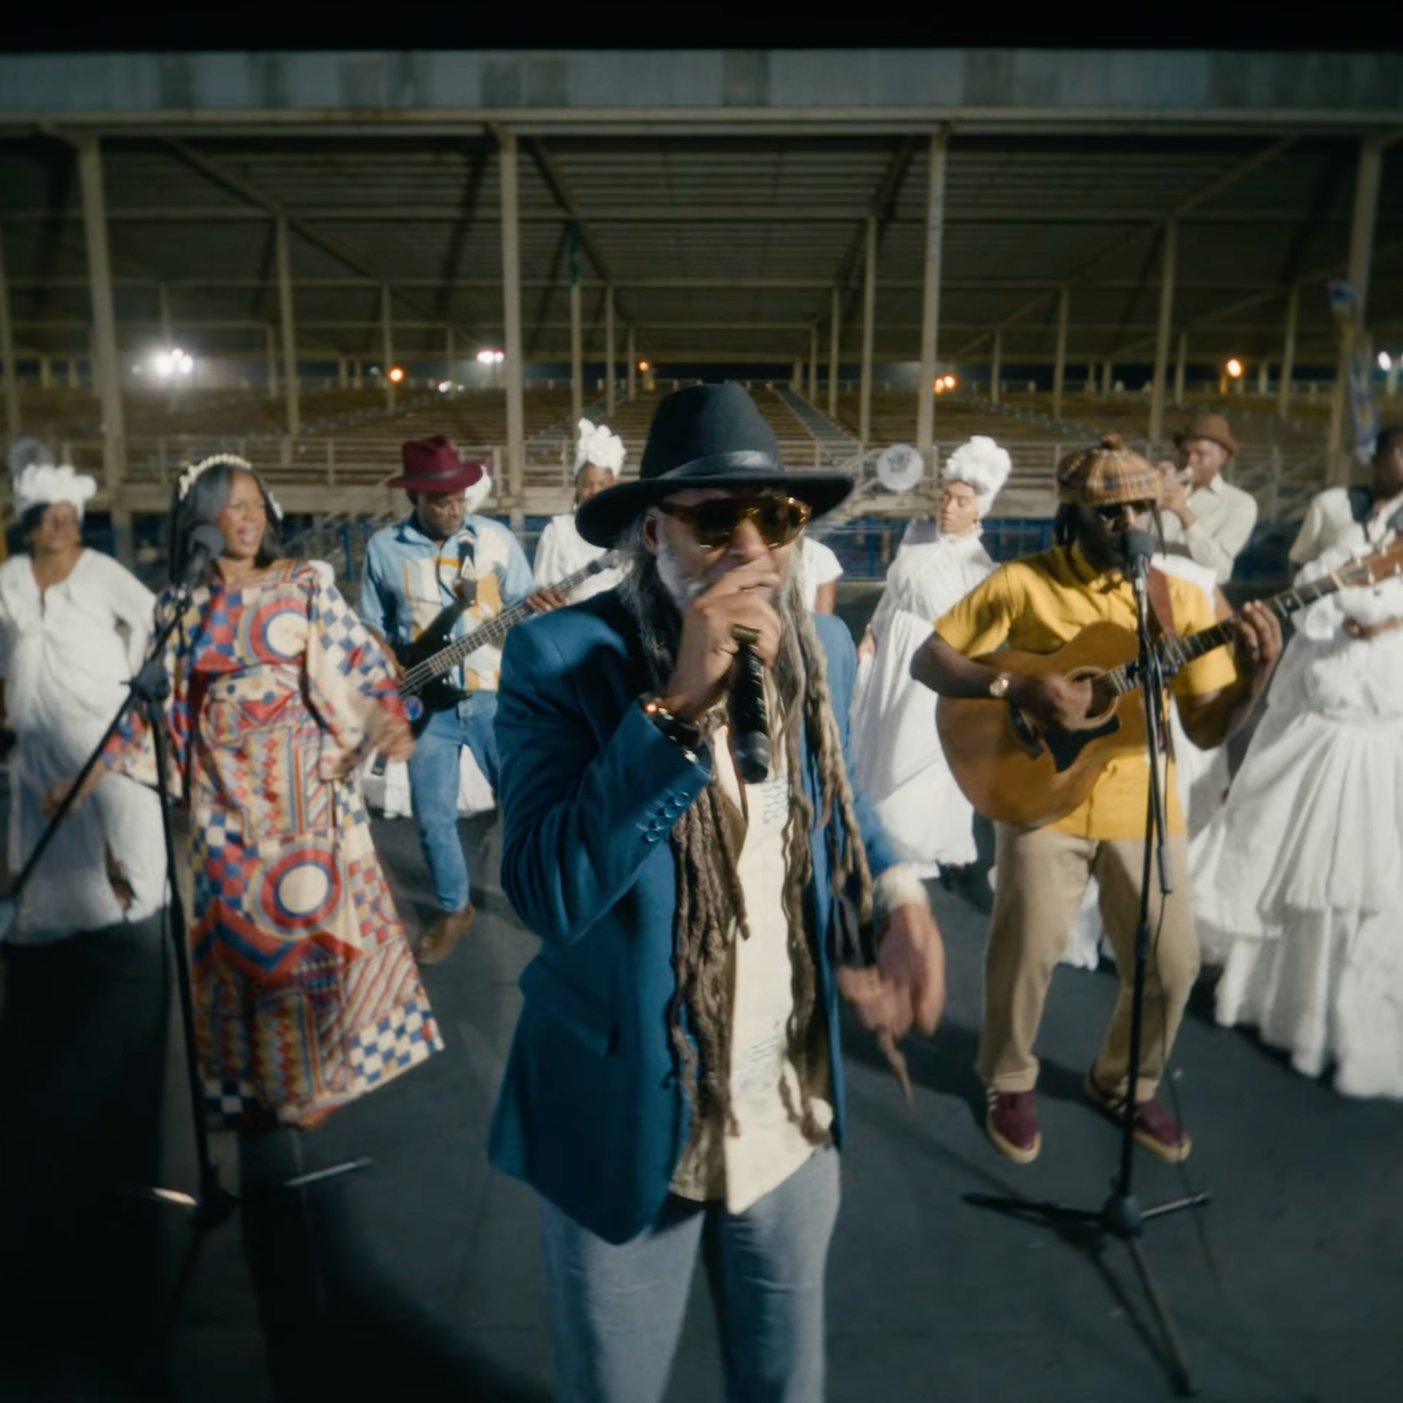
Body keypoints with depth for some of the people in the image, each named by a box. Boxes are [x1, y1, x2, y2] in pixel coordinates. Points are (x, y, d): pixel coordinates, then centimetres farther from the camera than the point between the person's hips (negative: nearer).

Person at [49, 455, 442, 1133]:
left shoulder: (305, 583, -2)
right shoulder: (182, 604, 5)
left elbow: (360, 656, -7)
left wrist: (391, 715, -24)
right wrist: (96, 766, 7)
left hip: (304, 778, -2)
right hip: (225, 786, 2)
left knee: (315, 908, 1)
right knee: (240, 922, 8)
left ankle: (317, 1066, 19)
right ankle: (256, 1075, 23)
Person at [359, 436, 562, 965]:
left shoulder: (496, 538, -2)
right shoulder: (383, 548, -2)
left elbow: (521, 607, 3)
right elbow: (374, 626, 7)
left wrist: (541, 609, -20)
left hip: (494, 695, 0)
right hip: (426, 703, 1)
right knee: (433, 818, 8)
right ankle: (453, 910, 29)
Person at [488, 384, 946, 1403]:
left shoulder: (822, 647, -4)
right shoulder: (564, 657, -20)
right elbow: (548, 894, -29)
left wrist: (897, 894, -7)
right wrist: (681, 703, -36)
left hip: (796, 1122, 5)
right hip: (630, 1130, -4)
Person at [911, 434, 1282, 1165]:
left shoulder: (1178, 598, 2)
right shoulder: (1023, 582, -6)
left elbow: (1207, 727, 2)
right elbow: (928, 659, -8)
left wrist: (1255, 675, -18)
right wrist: (1016, 687, -23)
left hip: (1144, 807, 3)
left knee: (1170, 964, 7)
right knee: (1026, 952, 0)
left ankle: (1126, 1084, 35)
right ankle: (1010, 1084, 29)